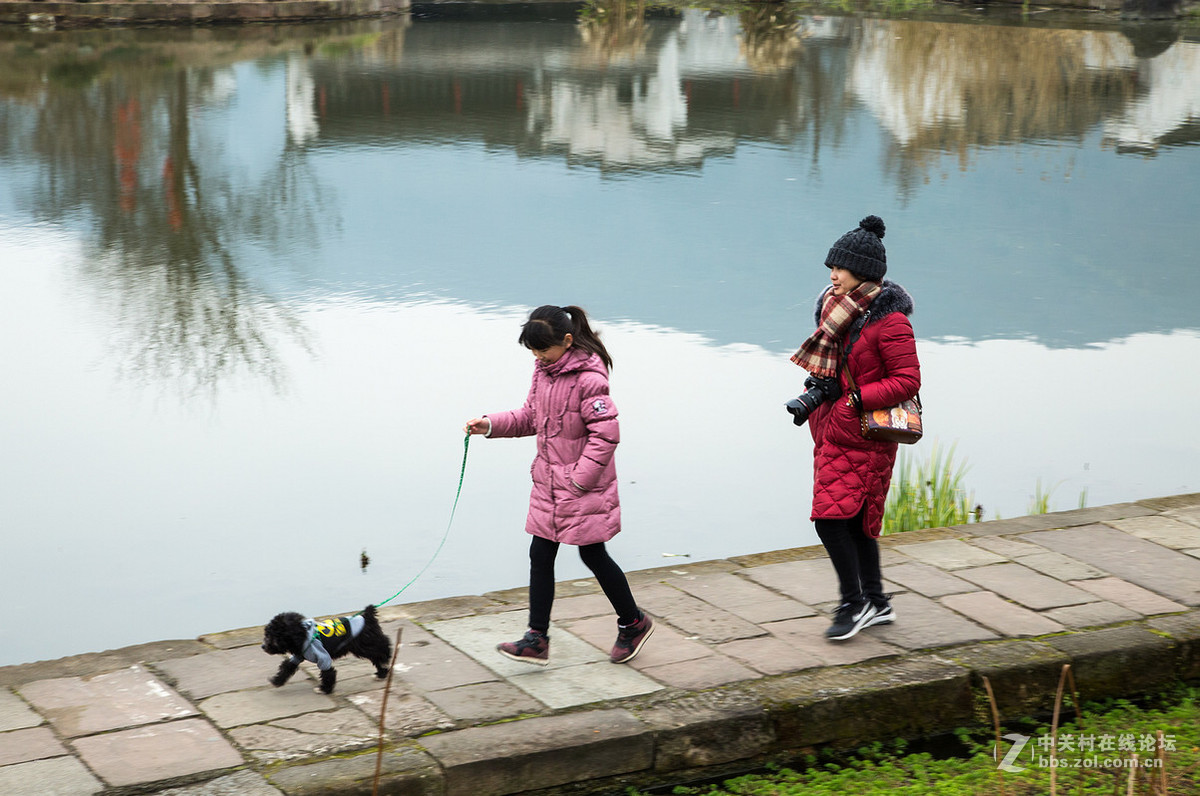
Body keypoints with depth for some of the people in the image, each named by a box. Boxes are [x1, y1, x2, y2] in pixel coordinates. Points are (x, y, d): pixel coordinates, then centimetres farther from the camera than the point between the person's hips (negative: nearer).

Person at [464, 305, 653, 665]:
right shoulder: (543, 370, 6)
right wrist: (491, 425, 2)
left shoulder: (588, 378, -20)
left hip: (584, 486, -8)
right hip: (548, 482, 8)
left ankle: (633, 623, 25)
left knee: (593, 555, 4)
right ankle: (537, 639, 9)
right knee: (540, 555, 5)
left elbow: (606, 435, -21)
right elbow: (530, 416, 16)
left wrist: (579, 480, -21)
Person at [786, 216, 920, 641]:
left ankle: (854, 603, 4)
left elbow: (908, 380, -17)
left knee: (831, 518, -11)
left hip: (864, 437, -9)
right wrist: (814, 394, 4)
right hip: (834, 429, 9)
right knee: (855, 522, 14)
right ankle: (876, 602, 26)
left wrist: (856, 399, -22)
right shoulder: (839, 309, 9)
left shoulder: (889, 321, -17)